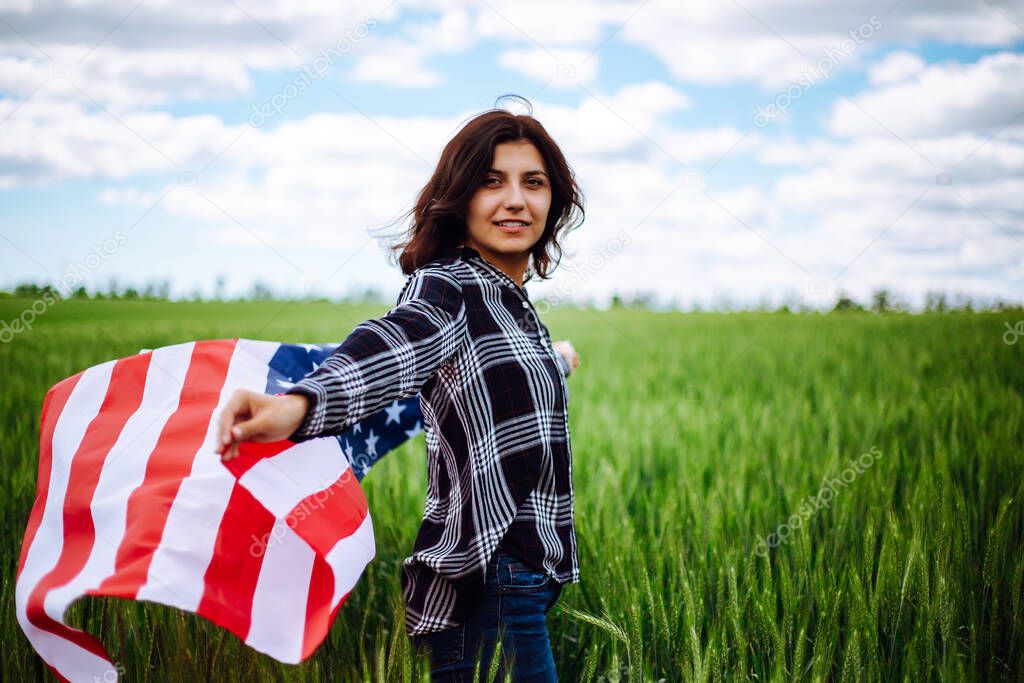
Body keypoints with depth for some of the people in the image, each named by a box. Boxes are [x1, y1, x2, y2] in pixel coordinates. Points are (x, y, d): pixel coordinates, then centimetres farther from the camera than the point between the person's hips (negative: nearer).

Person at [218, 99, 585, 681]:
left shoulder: (514, 304, 13)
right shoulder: (445, 288, -13)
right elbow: (393, 347, -36)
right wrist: (300, 405, -57)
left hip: (529, 578, 9)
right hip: (488, 584, -9)